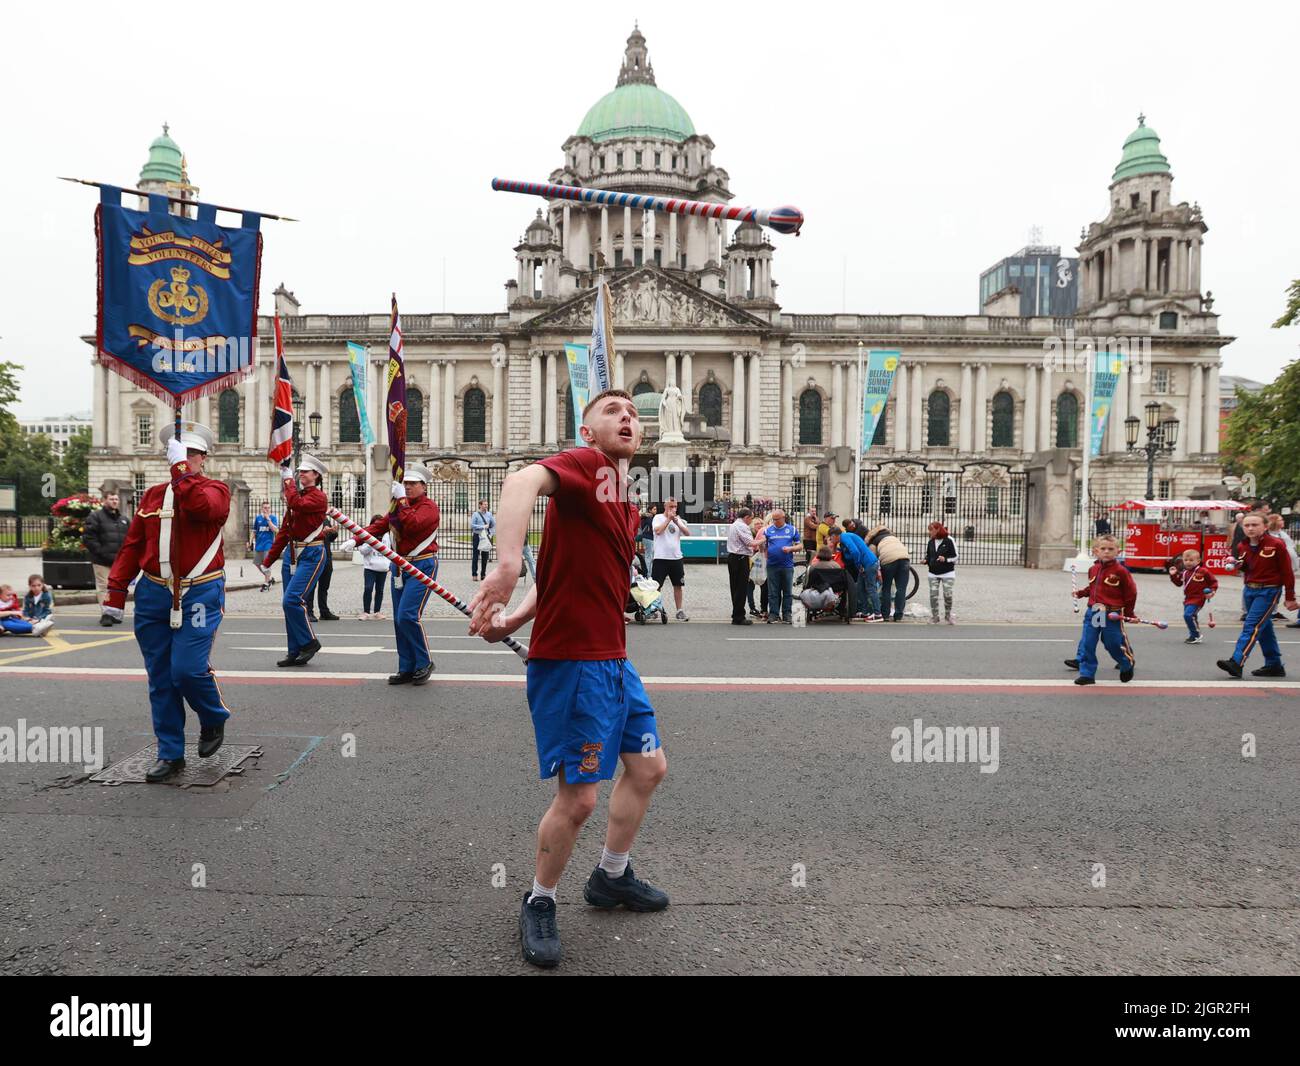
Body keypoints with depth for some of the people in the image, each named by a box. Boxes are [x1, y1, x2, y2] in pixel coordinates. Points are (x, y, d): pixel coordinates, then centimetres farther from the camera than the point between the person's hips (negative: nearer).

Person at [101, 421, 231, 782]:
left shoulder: (215, 489, 0)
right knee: (160, 679, 7)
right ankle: (170, 755, 17)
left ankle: (215, 719, 17)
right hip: (153, 594, 5)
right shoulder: (153, 495, 14)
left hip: (199, 596, -5)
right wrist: (116, 590, 9)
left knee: (188, 669, -13)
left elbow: (202, 507, -25)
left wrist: (182, 470, -23)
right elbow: (132, 545, 13)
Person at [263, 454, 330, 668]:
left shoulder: (319, 497, -7)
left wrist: (288, 480, -14)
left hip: (311, 555, -8)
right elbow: (284, 530, 19)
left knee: (293, 600, -17)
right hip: (292, 553, 8)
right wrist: (270, 559, 17)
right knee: (288, 603, 8)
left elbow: (297, 504, -28)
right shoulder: (296, 496, 17)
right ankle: (295, 652, 15)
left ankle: (309, 642, 1)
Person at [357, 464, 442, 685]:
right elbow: (379, 525, 6)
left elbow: (412, 525, -26)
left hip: (422, 566, -8)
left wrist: (402, 500, -20)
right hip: (399, 566, 8)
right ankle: (407, 669, 14)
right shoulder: (399, 505, 16)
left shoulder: (429, 507, -8)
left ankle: (424, 663, 0)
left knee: (408, 615, -16)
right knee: (399, 620, 7)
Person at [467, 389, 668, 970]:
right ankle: (538, 905, 25)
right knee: (579, 796, -2)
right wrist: (506, 567, -49)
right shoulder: (585, 465, -12)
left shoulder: (625, 503, 14)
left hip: (613, 660, 10)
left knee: (648, 767, 20)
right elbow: (523, 481, -35)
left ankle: (611, 877, 41)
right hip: (571, 662, -9)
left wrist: (514, 620, 1)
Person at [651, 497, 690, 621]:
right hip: (661, 558, -4)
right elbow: (658, 530, -20)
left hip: (676, 558, 4)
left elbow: (688, 533, -2)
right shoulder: (658, 518, -2)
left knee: (678, 585, 8)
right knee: (656, 586, -1)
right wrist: (668, 519, -14)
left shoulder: (678, 519, 10)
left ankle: (679, 611, 16)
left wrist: (676, 521, -13)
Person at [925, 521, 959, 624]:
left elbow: (955, 557, -4)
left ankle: (948, 615, 15)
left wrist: (945, 559, -21)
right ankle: (934, 617, 8)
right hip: (933, 573, 4)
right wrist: (926, 561, -4)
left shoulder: (949, 540, -7)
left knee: (948, 595, -5)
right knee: (933, 595, -1)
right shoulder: (931, 542, 7)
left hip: (947, 573, -4)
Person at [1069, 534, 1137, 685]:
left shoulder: (1120, 571, -9)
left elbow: (1131, 592, -1)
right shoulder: (1093, 569, 6)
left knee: (1114, 644, 5)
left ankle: (1128, 664, 35)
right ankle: (1087, 674, 7)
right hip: (1092, 612, 5)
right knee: (1086, 644, 0)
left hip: (1112, 615, -5)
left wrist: (1128, 613, 4)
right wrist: (1081, 593, 7)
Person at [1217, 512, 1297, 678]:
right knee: (1264, 628, 13)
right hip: (1249, 590, 7)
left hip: (1268, 591, -7)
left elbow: (1287, 572, -8)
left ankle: (1236, 663, -22)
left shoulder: (1276, 545, -11)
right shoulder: (1244, 546, 6)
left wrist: (1290, 598, -7)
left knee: (1251, 626, -15)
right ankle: (1274, 666, 23)